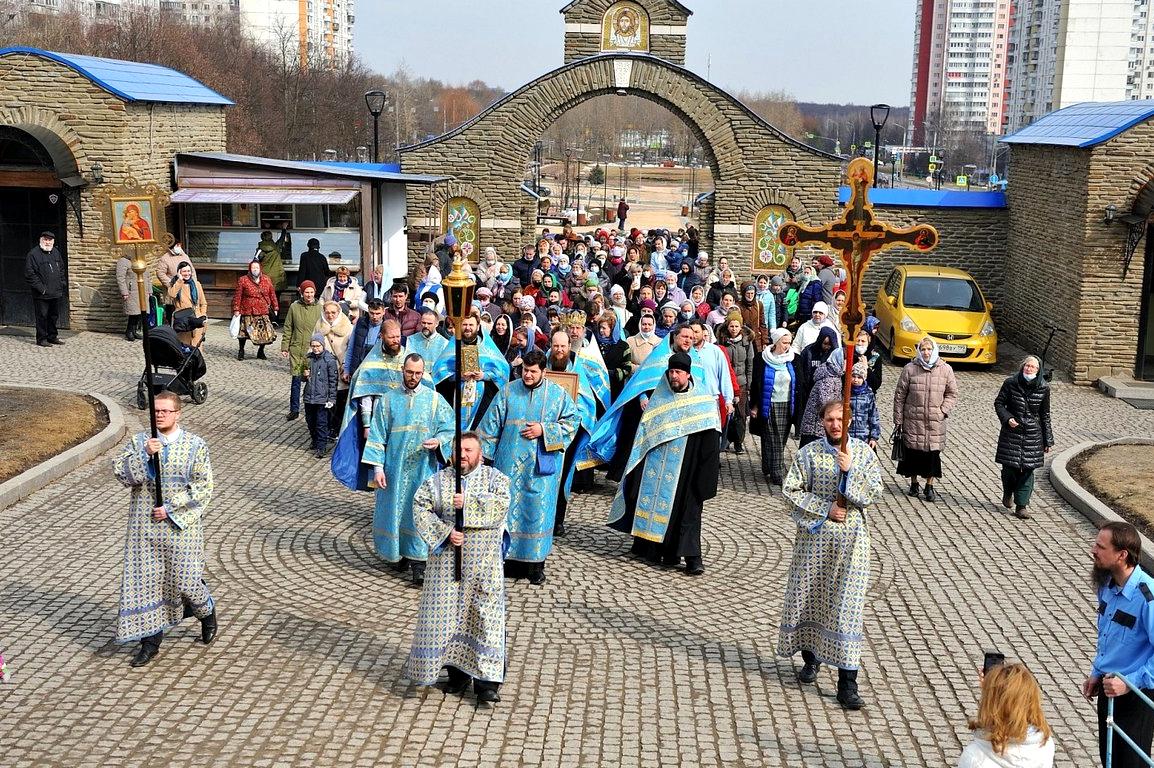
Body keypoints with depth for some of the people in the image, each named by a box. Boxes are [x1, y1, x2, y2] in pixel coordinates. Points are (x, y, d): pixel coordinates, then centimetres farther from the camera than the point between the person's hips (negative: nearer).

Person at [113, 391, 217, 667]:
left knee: (185, 581, 0)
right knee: (146, 581, 3)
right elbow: (122, 473, -7)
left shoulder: (195, 445, -3)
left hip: (181, 525, -2)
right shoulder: (139, 442, 4)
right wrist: (145, 455, -22)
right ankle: (150, 641, 14)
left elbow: (203, 487, -7)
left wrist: (171, 509, -13)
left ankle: (207, 612, 32)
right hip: (145, 526, 2)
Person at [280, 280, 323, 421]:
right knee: (296, 380, 3)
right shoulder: (294, 307, 1)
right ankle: (294, 410, 13)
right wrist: (284, 347, 4)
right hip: (296, 350, 1)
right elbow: (287, 329, 7)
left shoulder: (319, 308, 0)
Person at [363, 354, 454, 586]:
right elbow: (377, 436, 3)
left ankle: (418, 562, -3)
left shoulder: (434, 400, 2)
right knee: (395, 510, 8)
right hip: (395, 468, 1)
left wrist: (438, 441, -19)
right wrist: (378, 467, -5)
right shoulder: (388, 400, 4)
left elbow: (449, 429, 3)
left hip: (423, 469, -1)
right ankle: (398, 553, 26)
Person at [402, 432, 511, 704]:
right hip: (447, 559, 2)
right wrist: (444, 532, -17)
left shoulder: (494, 478, 4)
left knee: (484, 616, -4)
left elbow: (501, 505, -13)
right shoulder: (438, 480, 7)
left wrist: (467, 503, -20)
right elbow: (420, 509, -5)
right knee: (447, 613, 3)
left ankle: (486, 681, 0)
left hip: (483, 561, -1)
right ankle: (457, 671, 18)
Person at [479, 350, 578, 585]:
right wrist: (482, 451, 3)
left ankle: (536, 563, 8)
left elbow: (571, 422, 1)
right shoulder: (508, 392, 4)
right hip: (510, 462, 1)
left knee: (538, 509, 0)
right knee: (509, 507, 4)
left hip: (541, 465, -1)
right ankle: (510, 556, 15)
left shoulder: (558, 394, 1)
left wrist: (544, 430, -11)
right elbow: (491, 424, 6)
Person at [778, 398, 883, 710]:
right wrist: (825, 509, -12)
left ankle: (847, 683, -3)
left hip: (851, 538, -1)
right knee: (809, 595, 11)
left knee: (848, 605, -5)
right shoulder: (808, 453, 0)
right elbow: (791, 491, -5)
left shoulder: (863, 452, 1)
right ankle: (810, 657, 36)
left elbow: (874, 493, -5)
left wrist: (851, 470, -19)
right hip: (815, 536, 1)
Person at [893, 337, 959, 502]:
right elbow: (900, 395, 1)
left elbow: (952, 394, 9)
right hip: (913, 420, 0)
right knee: (913, 452, 6)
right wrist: (898, 419, 0)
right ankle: (913, 483, 25)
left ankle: (930, 486, 17)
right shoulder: (910, 369, -2)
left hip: (936, 421, 1)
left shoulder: (945, 369, 1)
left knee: (933, 453, 2)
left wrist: (943, 410, -6)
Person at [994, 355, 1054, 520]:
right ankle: (1008, 493, 33)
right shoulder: (1011, 383, -5)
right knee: (1009, 466, 2)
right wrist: (1007, 418, -14)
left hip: (1032, 434, 1)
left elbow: (1045, 415, 5)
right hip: (1011, 432, 0)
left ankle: (1022, 505, 5)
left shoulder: (1043, 388, -2)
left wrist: (1048, 440, 7)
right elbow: (998, 403, 4)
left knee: (1027, 469, -2)